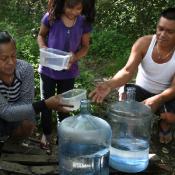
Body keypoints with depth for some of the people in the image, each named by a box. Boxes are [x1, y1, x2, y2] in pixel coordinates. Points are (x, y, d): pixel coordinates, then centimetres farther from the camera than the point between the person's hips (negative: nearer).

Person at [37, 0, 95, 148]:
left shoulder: (84, 22, -13)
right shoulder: (51, 17, -16)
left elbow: (85, 46, -2)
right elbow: (41, 35, 1)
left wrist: (75, 57, -21)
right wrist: (44, 48, -19)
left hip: (68, 72, 1)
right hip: (48, 69, -1)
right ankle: (46, 133, 35)